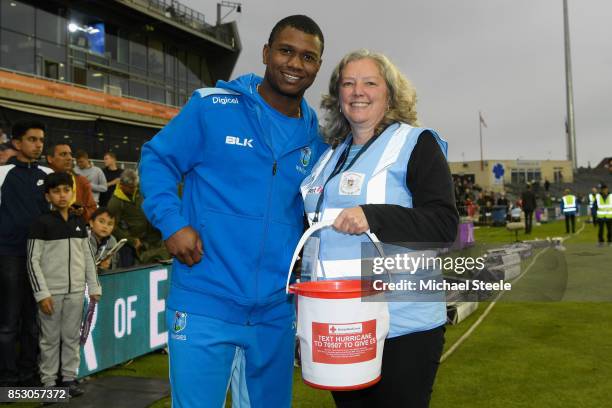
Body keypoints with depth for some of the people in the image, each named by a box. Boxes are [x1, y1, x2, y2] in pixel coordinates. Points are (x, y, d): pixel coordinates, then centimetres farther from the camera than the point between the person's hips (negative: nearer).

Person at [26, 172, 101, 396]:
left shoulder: (79, 223, 8)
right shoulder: (42, 223, -6)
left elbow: (88, 257, 13)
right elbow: (33, 261, -8)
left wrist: (94, 287, 10)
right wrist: (42, 293, -12)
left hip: (76, 290, 4)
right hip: (51, 291, -4)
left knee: (72, 336, 10)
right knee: (50, 338, 5)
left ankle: (69, 378, 21)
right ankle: (49, 381, 16)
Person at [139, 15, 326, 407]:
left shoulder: (316, 137, 7)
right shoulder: (212, 105, -6)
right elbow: (157, 159, 1)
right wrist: (172, 223, -13)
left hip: (276, 309, 5)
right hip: (204, 303, -4)